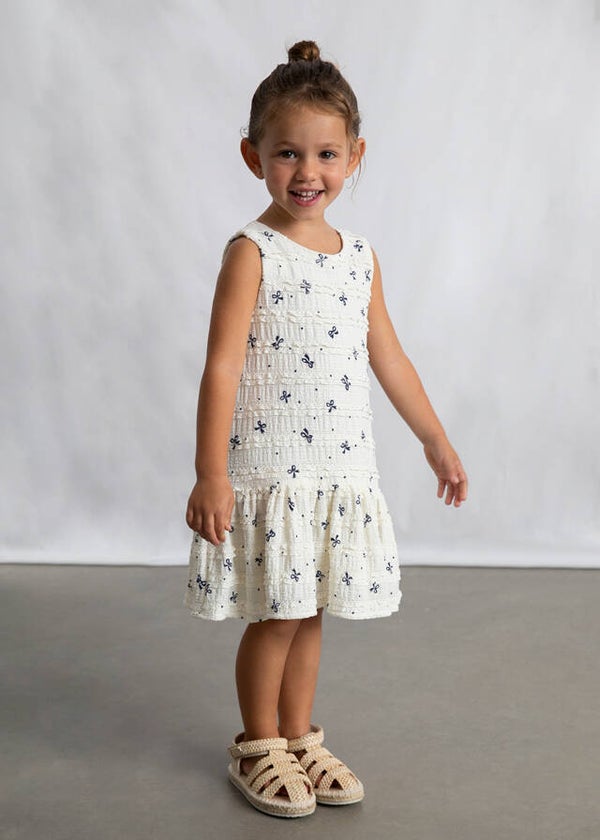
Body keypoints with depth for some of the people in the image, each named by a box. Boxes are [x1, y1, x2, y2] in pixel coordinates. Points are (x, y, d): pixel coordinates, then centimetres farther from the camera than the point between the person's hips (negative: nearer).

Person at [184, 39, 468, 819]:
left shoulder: (359, 257, 8)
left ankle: (300, 737, 33)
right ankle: (258, 746, 26)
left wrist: (437, 441, 20)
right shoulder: (252, 252, -11)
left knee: (309, 615, 16)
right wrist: (211, 476, -20)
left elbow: (387, 356, 16)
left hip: (342, 470, 5)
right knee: (275, 616, 6)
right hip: (269, 471, -5)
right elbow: (222, 367, -15)